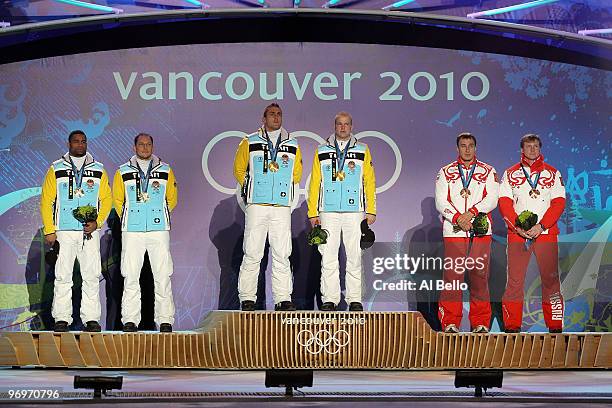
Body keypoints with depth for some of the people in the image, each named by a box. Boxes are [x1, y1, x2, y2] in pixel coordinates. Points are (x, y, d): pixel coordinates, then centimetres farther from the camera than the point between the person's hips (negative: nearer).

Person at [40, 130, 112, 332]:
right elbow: (46, 200, 4)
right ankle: (61, 318, 2)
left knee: (92, 276, -1)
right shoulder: (56, 169, 6)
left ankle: (91, 318, 3)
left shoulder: (98, 170, 11)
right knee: (63, 276, -3)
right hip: (64, 232, -1)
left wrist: (97, 222, -5)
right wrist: (49, 230, -3)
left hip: (90, 232, 1)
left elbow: (106, 199, 10)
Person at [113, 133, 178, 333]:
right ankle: (130, 320, 3)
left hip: (159, 229, 0)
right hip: (132, 232, 0)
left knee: (163, 276, -2)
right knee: (131, 276, -1)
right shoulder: (123, 172, 9)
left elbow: (172, 199, 16)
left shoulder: (166, 171, 10)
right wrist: (129, 219, 11)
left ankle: (165, 320, 2)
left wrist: (160, 216, 11)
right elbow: (118, 200, 16)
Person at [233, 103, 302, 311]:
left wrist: (282, 189, 12)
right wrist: (250, 189, 8)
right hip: (257, 206, -2)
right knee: (252, 253, -4)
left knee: (282, 254, 0)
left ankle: (283, 298, 4)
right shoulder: (249, 143, 7)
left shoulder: (292, 146, 13)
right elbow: (239, 170, 15)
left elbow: (296, 174, 22)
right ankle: (247, 298, 1)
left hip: (282, 206, 2)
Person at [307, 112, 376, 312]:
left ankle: (354, 299, 6)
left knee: (354, 257, 0)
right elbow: (315, 183, 10)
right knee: (328, 257, -2)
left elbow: (369, 181, 8)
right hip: (328, 212, 0)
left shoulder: (362, 151, 10)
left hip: (354, 211, 0)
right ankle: (329, 299, 3)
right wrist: (313, 212, 4)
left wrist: (371, 211, 1)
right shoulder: (322, 152, 11)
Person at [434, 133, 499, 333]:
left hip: (481, 232, 0)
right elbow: (441, 202, 2)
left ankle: (481, 323, 6)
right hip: (453, 231, 0)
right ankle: (450, 323, -1)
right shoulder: (445, 172, 12)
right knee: (452, 276, -6)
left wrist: (471, 212, -14)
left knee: (479, 276, -1)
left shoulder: (488, 172, 12)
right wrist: (457, 218, -13)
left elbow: (492, 199, 0)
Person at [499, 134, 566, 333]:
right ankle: (512, 326, 4)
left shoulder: (553, 173, 10)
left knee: (550, 278, -2)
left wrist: (541, 226, -12)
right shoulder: (510, 174, 11)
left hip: (546, 233, 0)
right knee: (515, 279, -2)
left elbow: (559, 203, 2)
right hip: (517, 234, 0)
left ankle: (555, 325, 4)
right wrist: (517, 226, -12)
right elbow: (504, 203, 3)